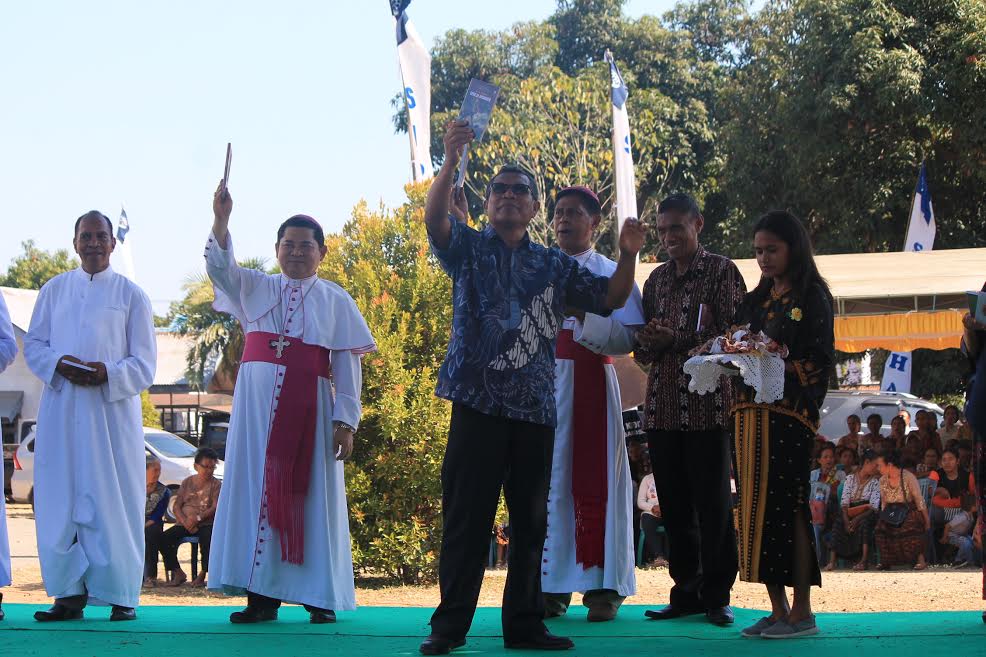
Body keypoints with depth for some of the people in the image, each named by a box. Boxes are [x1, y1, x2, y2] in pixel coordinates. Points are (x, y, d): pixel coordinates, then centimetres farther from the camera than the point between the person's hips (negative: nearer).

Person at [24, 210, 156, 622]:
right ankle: (69, 592, 3)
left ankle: (121, 595, 0)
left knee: (113, 501, -4)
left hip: (113, 409, -2)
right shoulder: (54, 290, 14)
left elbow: (144, 364, 2)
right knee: (61, 501, -1)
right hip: (61, 409, 2)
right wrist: (59, 365, -10)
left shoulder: (131, 295, 7)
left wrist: (109, 373, -17)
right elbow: (33, 345, 11)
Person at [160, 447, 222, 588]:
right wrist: (185, 522, -12)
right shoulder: (187, 482, 13)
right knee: (164, 539, -20)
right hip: (184, 523, 3)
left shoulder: (216, 484, 4)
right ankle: (178, 573, -8)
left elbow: (215, 507, -9)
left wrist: (198, 518, -23)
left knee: (207, 540, -36)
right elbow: (177, 506, 7)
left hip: (205, 524, -3)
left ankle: (202, 575, -17)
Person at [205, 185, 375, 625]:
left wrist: (346, 420, -6)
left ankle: (319, 596, 2)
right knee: (257, 490, -2)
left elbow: (347, 366, 2)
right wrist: (220, 221, -22)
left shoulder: (336, 301, 8)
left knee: (311, 494, -2)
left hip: (310, 407, -2)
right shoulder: (255, 288, 13)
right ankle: (261, 594, 0)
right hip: (259, 403, 2)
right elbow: (220, 267, -6)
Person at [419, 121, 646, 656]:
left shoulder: (554, 266, 17)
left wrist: (627, 256, -4)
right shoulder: (469, 248, 7)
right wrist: (450, 163, -29)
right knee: (467, 516, -5)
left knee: (530, 520, 6)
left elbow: (609, 298, 15)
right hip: (478, 404, -4)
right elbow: (434, 217, -12)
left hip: (535, 408, 4)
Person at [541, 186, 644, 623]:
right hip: (543, 383, 3)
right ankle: (552, 585, 1)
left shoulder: (611, 273, 7)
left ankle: (604, 586, -4)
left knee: (593, 479, -6)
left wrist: (584, 314, -17)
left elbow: (627, 338, -4)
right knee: (549, 480, -1)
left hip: (591, 384, -3)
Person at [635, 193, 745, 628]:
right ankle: (686, 592, 13)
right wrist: (648, 343, -4)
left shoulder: (721, 271, 1)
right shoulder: (656, 279, 18)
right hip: (663, 405, 5)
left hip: (708, 405, -5)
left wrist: (676, 340, -16)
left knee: (713, 503, -3)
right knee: (674, 506, 6)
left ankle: (716, 594, 3)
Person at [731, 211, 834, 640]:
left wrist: (780, 365, -20)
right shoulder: (757, 300, 18)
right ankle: (777, 610, 8)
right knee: (758, 507, 3)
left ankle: (802, 612, -4)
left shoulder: (812, 298, 0)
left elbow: (821, 361, -7)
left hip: (788, 415, -6)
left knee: (787, 506, -9)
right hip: (751, 413, 6)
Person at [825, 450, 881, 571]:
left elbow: (873, 507, -8)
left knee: (864, 523, -36)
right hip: (850, 513, 2)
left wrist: (857, 519, -23)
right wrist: (846, 521, -19)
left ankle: (864, 561, -43)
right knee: (838, 522, -29)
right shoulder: (850, 478, 7)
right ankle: (832, 561, -38)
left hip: (866, 514, -2)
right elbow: (844, 503, -1)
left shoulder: (875, 481, 3)